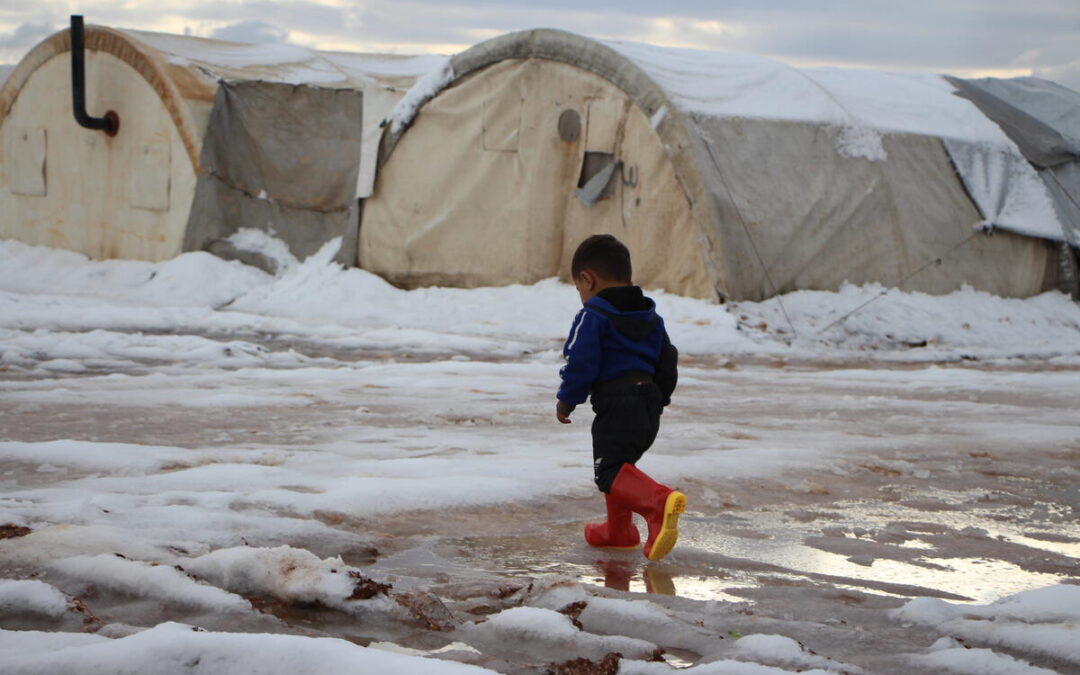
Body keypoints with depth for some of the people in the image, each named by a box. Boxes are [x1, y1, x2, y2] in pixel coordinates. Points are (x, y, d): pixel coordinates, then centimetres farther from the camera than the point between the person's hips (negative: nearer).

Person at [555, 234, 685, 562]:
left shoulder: (592, 317, -7)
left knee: (610, 471, -11)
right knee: (620, 462, 24)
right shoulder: (651, 318, 18)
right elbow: (668, 365, 22)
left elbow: (582, 364, -15)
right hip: (649, 409, 9)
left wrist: (566, 400, -2)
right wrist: (657, 401, 32)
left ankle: (659, 501, -36)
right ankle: (618, 530, 32)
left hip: (616, 405, -9)